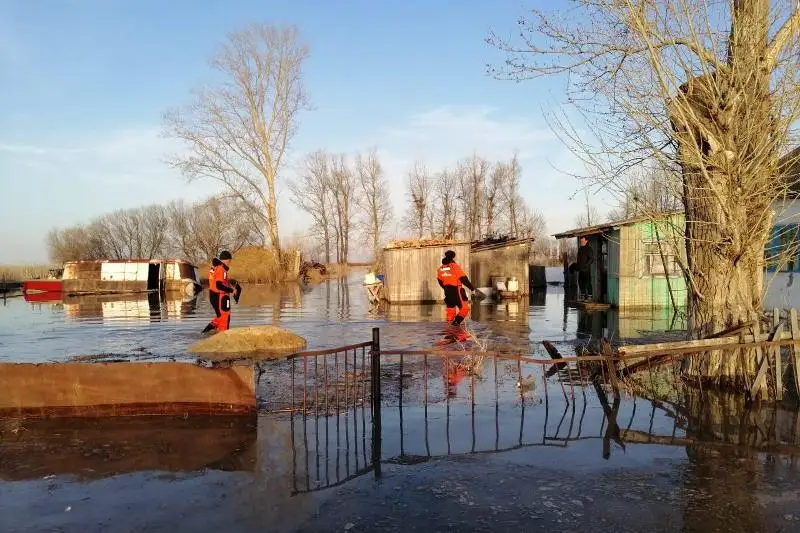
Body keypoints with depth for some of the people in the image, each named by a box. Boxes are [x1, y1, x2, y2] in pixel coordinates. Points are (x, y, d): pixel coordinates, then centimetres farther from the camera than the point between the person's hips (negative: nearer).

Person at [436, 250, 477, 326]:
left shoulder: (441, 269, 6)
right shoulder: (455, 267, -13)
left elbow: (440, 282, 17)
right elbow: (464, 279, -13)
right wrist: (472, 288, -4)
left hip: (447, 292, 6)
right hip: (456, 291, -6)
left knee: (450, 309, 16)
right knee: (464, 308, 1)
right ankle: (456, 321, -13)